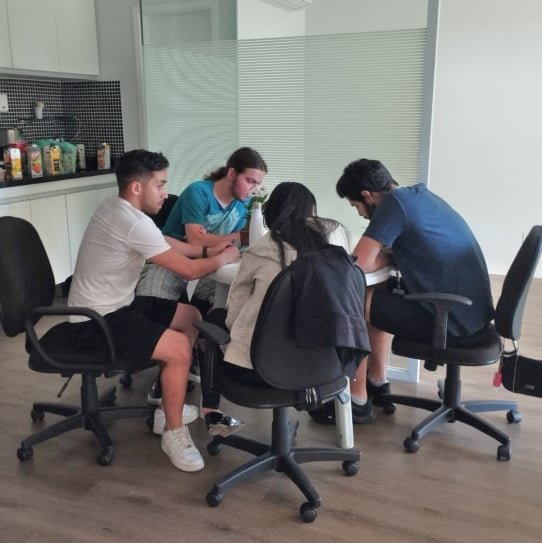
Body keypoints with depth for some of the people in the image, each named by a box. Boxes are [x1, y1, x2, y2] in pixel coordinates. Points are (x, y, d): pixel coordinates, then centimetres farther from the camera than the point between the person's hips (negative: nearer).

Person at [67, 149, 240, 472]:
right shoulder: (134, 223, -25)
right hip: (99, 320, -11)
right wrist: (223, 258, -2)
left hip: (117, 304, 11)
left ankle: (169, 403, 22)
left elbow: (166, 243, 20)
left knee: (191, 318, 12)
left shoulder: (120, 209, 6)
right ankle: (174, 432, -4)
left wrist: (208, 250, 10)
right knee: (179, 347, -24)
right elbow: (189, 270, -21)